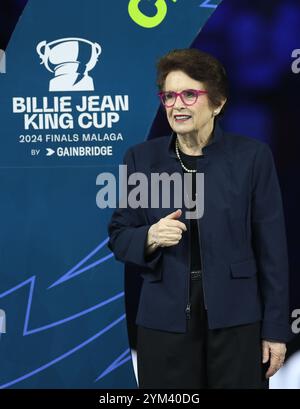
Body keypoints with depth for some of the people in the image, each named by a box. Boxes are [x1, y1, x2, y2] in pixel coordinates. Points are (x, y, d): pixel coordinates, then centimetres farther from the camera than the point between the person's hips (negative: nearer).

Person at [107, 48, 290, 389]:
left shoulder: (252, 156, -4)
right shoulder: (142, 157, 1)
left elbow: (271, 246, -2)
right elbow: (118, 237, 6)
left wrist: (276, 329, -3)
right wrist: (150, 237, -16)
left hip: (236, 317, -1)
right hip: (164, 319, 2)